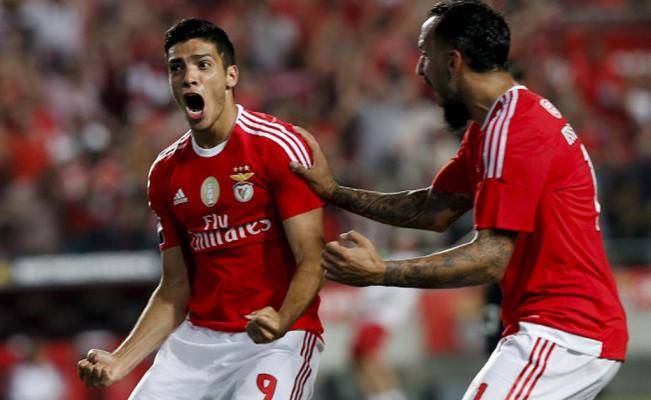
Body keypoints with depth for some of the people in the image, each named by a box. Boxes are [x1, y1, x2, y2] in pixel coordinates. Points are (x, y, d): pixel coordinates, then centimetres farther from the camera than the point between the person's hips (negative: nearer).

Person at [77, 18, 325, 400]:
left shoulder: (278, 146, -8)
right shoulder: (166, 171, 10)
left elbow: (311, 261, -12)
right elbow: (175, 288, 13)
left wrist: (282, 321, -30)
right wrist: (120, 362, 1)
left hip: (276, 339, -5)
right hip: (197, 339, 5)